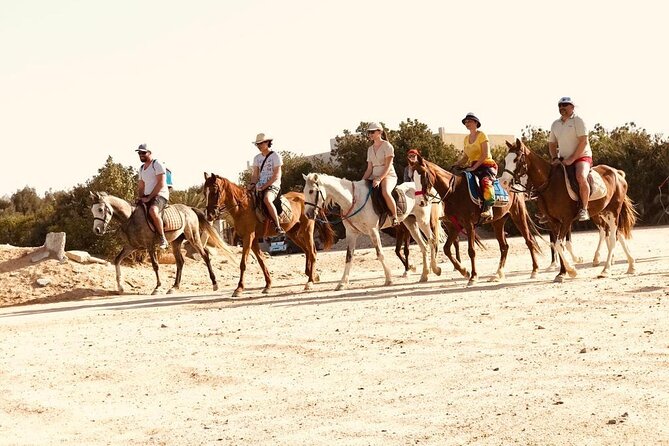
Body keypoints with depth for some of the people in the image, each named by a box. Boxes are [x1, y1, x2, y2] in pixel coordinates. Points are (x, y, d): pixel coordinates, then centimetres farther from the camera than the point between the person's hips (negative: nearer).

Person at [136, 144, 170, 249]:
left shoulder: (157, 164, -7)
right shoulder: (141, 169, 19)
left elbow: (161, 184, -15)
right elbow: (141, 186, 22)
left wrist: (149, 198, -18)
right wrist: (140, 198, 2)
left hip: (160, 195, -9)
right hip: (147, 197, 9)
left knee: (152, 211, -38)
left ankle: (163, 238, -30)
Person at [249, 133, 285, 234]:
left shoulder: (275, 156, -4)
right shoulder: (257, 158, 15)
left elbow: (276, 176, -9)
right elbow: (255, 174, 12)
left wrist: (264, 186, -16)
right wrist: (253, 183, -11)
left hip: (273, 185, -7)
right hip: (260, 187, 7)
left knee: (267, 199, -37)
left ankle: (278, 227, -35)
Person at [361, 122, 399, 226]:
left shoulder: (387, 146, -5)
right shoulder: (370, 149, 15)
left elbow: (388, 166, -13)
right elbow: (369, 169, 12)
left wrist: (379, 179, -24)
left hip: (388, 175, -8)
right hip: (374, 177, 8)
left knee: (385, 192, -37)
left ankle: (395, 217, -27)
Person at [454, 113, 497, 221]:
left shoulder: (482, 135, -4)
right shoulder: (467, 139, 17)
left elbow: (485, 155, -13)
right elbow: (465, 157, 17)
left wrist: (474, 167, -20)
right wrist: (456, 165, -2)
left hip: (486, 165, -8)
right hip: (472, 166, 8)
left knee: (485, 181, -37)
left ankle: (488, 208, -40)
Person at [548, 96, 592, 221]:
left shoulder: (578, 121, -7)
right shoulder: (555, 124, 11)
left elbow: (583, 142, -15)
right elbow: (552, 143, 16)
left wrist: (571, 159, -20)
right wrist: (555, 158, -3)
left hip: (582, 156, -7)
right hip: (563, 159, 7)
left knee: (581, 177, -34)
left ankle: (584, 209, -30)